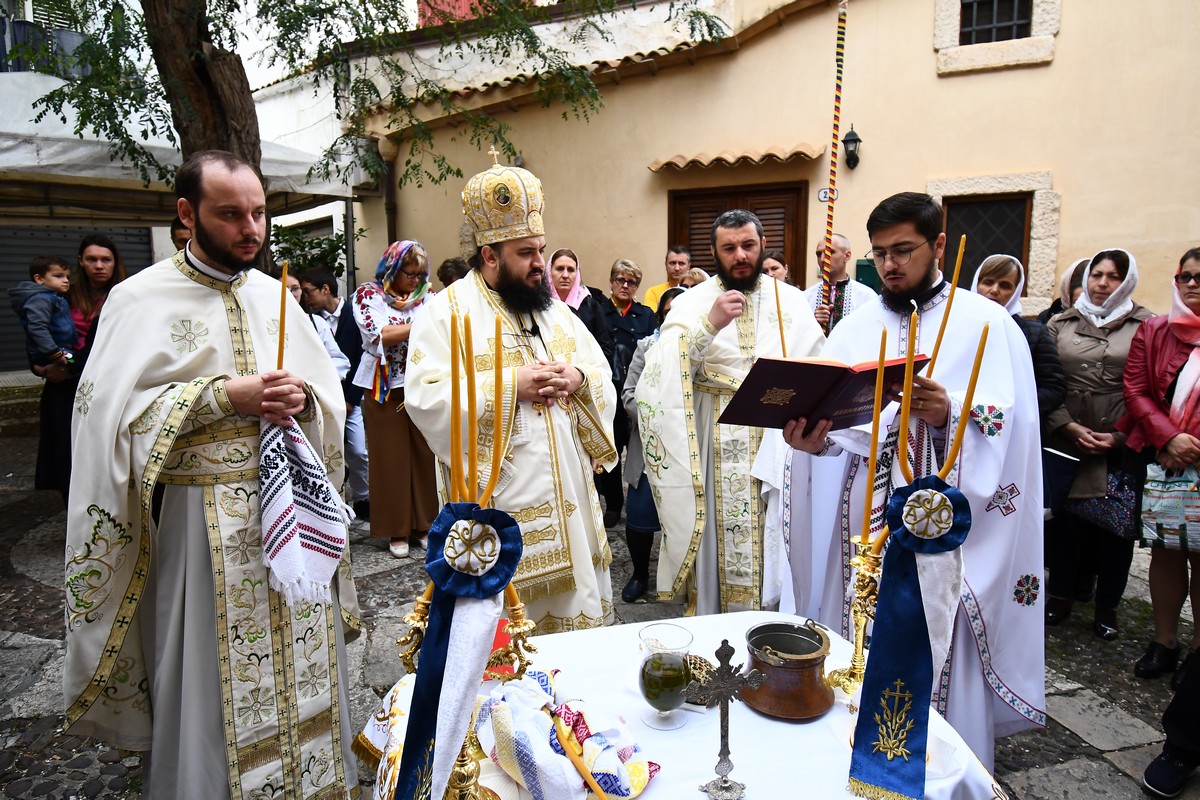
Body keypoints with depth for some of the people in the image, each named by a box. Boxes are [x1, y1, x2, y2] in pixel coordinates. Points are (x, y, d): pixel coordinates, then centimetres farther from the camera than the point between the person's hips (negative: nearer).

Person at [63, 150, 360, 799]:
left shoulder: (275, 296, 9)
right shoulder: (142, 299, -4)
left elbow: (331, 394, 10)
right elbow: (114, 412, -12)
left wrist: (300, 399, -12)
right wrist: (225, 395, -20)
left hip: (289, 501, 4)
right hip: (202, 519, -4)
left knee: (299, 664, 14)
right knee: (214, 675, 7)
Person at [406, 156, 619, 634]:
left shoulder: (553, 308, 14)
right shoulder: (448, 311, -6)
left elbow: (603, 374, 14)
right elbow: (426, 398, -16)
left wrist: (579, 378, -9)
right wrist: (510, 384, -21)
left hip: (567, 495, 6)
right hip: (497, 497, -6)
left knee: (576, 599, 16)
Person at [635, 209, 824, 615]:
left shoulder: (791, 300, 8)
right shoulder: (692, 302, 1)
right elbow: (664, 371, -13)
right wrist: (709, 324, -24)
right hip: (719, 451, -2)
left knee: (776, 549, 7)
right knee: (723, 549, 5)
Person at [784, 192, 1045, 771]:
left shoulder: (988, 324, 2)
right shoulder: (856, 327, 9)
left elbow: (1009, 424, -7)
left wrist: (950, 413, -25)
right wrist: (816, 438, -21)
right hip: (869, 517, 3)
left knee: (943, 656, 3)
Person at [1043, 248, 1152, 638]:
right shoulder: (1061, 324, 7)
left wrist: (1120, 436, -9)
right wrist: (1071, 427, -8)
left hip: (1121, 444, -1)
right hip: (1065, 441, 1)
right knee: (1063, 518, 7)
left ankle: (1107, 607, 23)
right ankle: (1061, 595, 24)